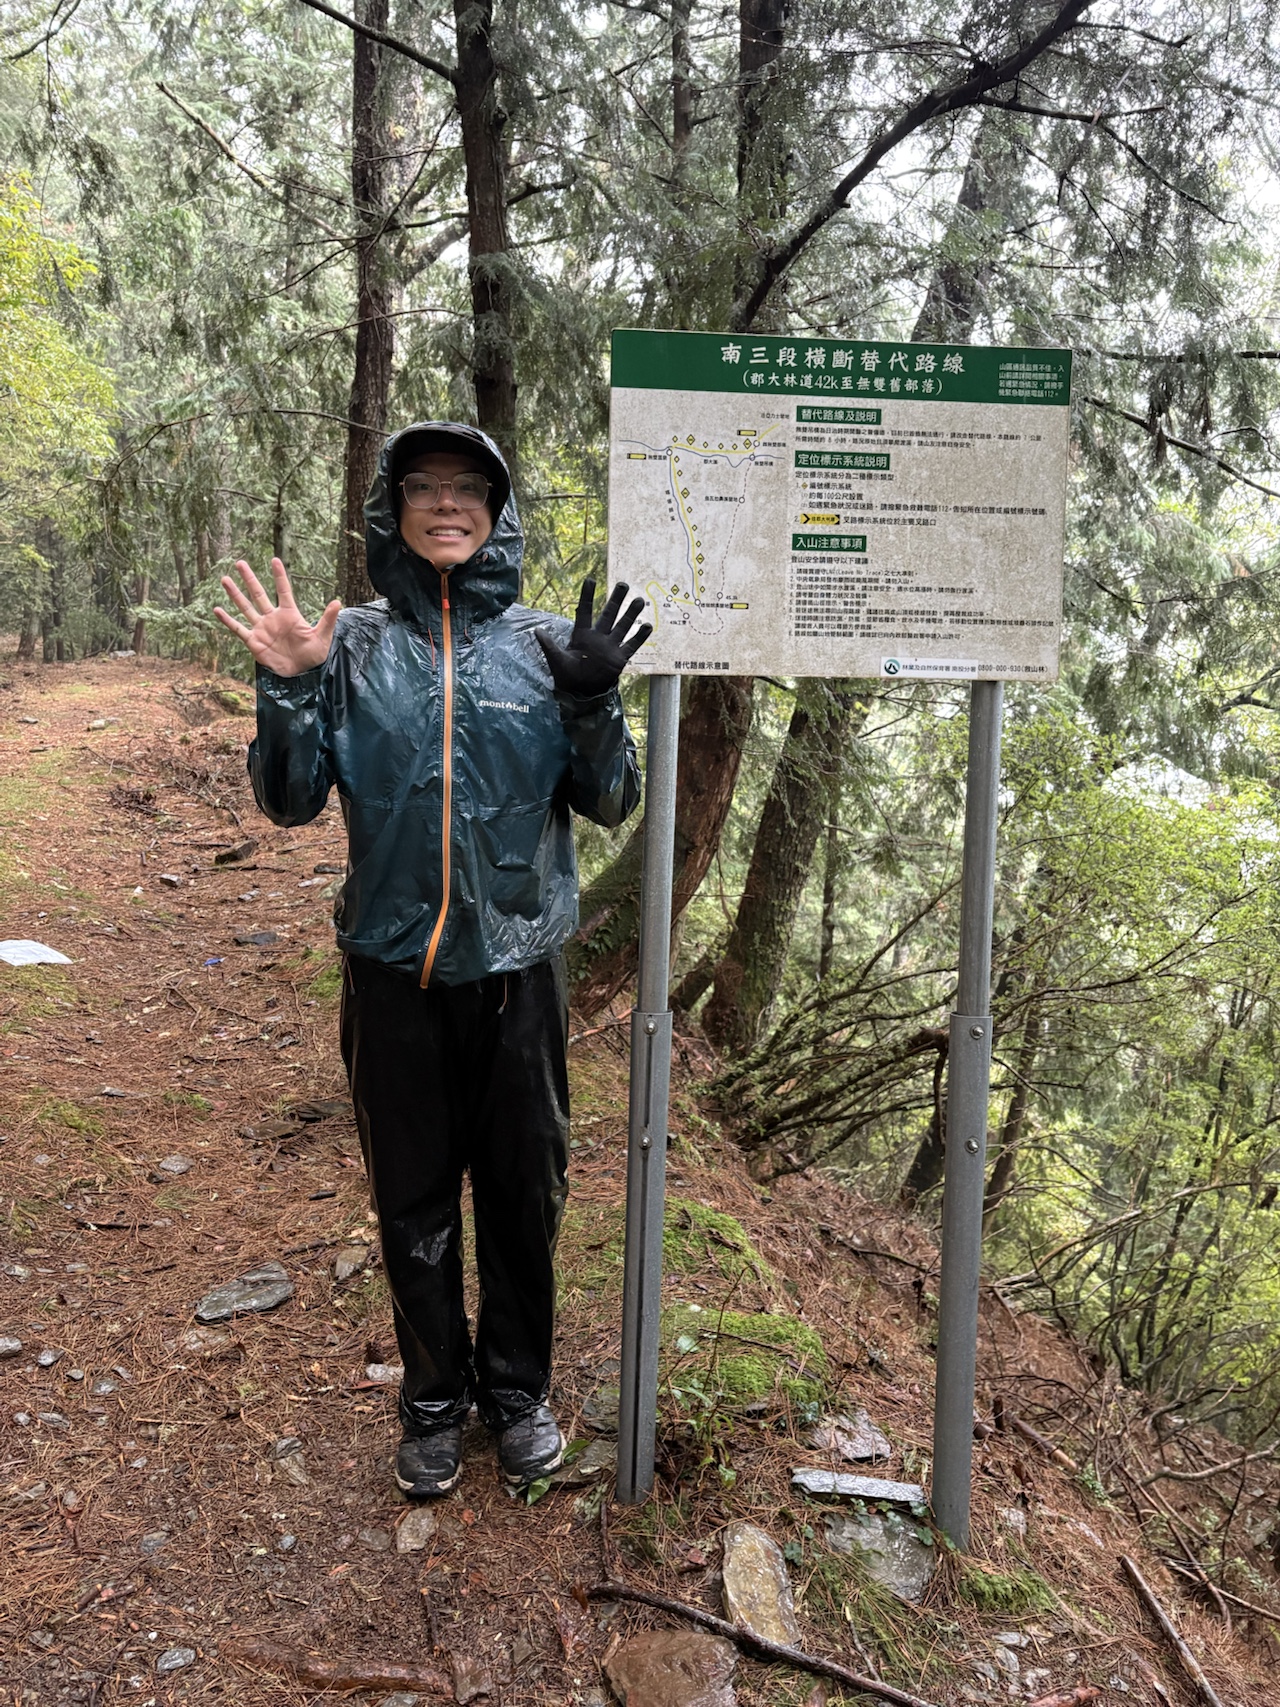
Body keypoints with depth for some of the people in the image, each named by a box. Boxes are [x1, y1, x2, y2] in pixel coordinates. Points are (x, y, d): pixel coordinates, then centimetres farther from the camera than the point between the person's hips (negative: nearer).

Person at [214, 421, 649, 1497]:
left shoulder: (545, 644, 0)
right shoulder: (352, 644, 1)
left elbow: (610, 803, 0)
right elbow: (292, 802, 1)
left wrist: (591, 702, -16)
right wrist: (289, 691, -14)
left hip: (518, 966, 0)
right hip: (395, 967, 0)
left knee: (525, 1190, 13)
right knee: (414, 1202, 14)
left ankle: (519, 1387, 36)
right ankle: (434, 1398, 36)